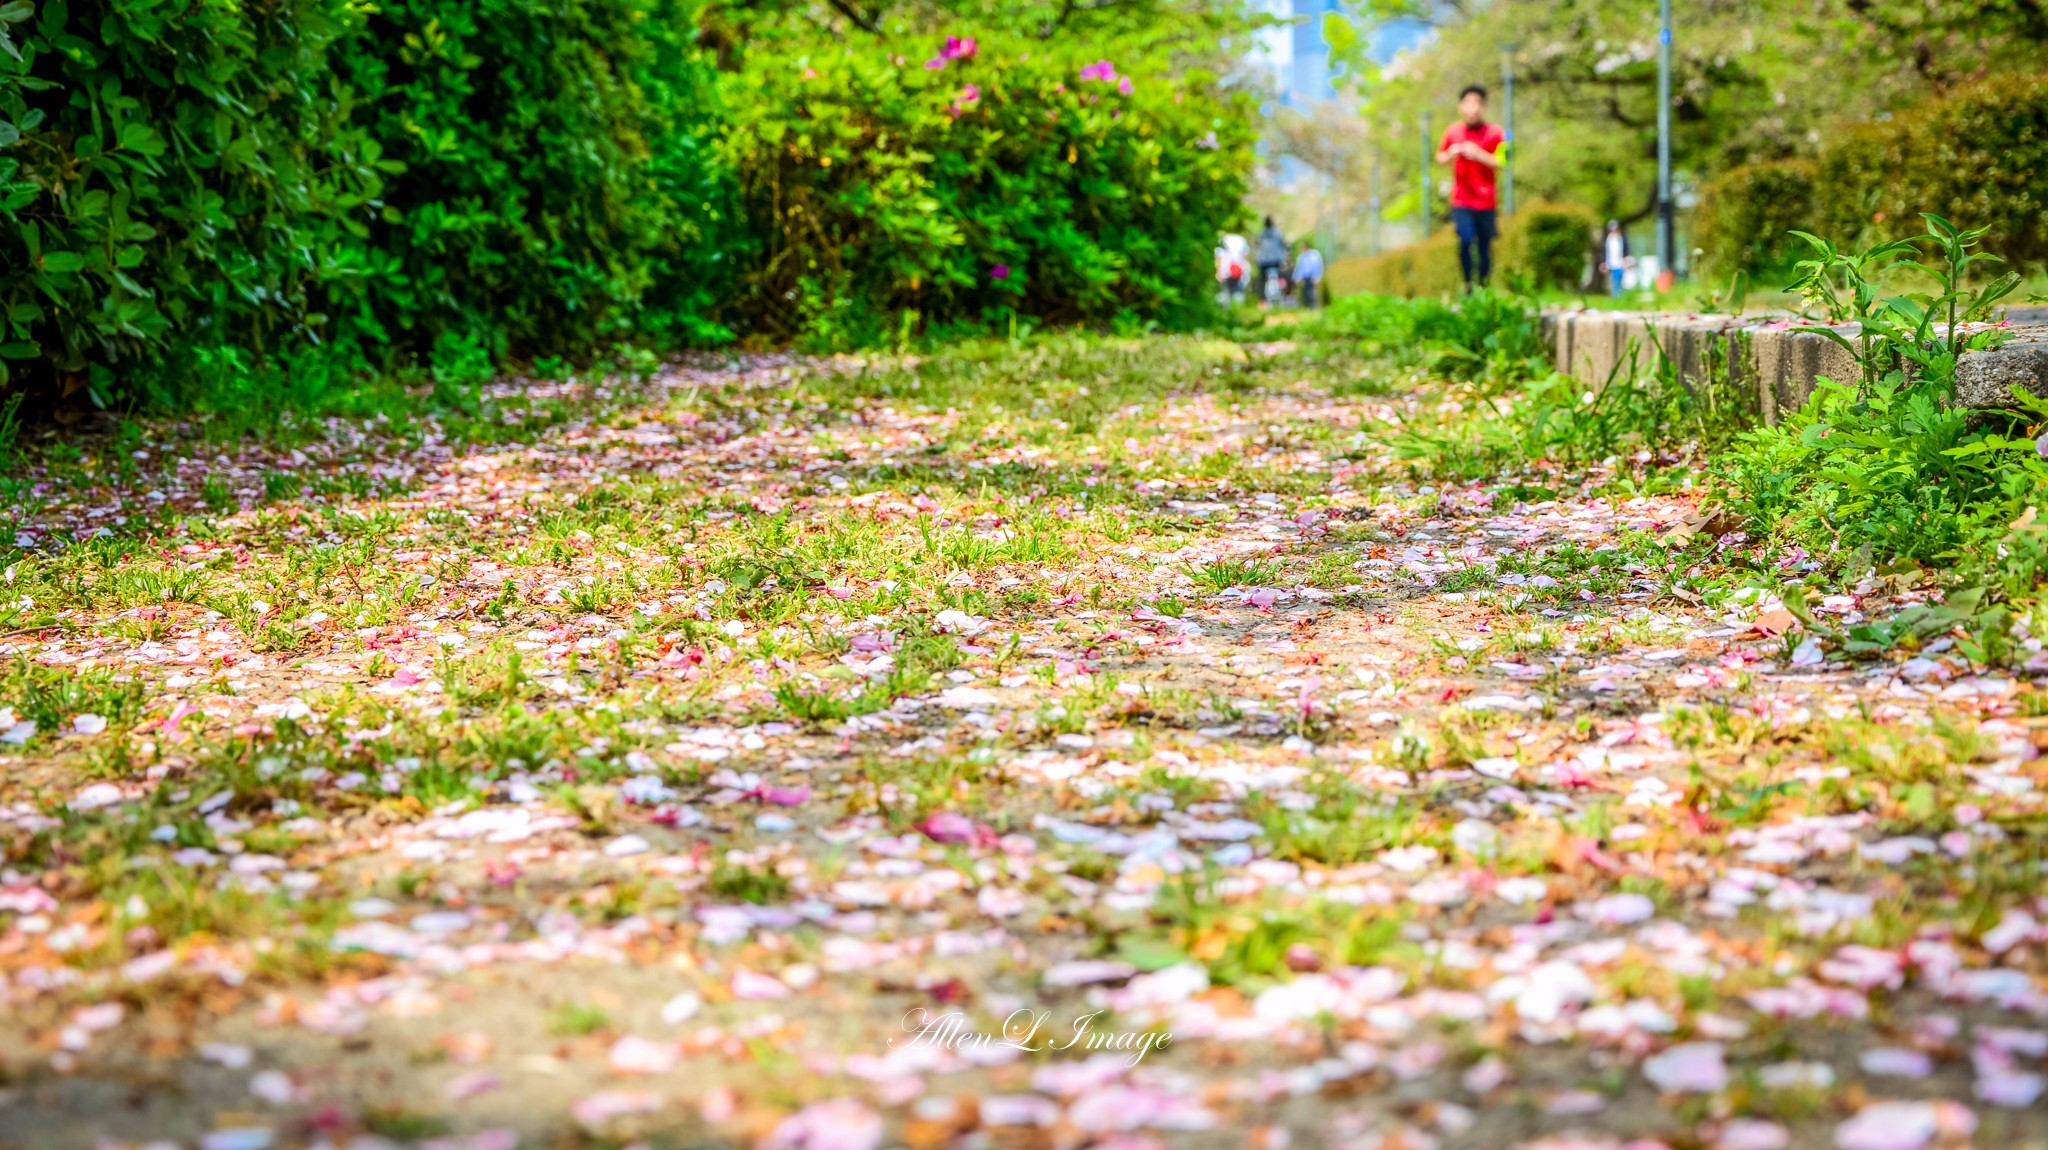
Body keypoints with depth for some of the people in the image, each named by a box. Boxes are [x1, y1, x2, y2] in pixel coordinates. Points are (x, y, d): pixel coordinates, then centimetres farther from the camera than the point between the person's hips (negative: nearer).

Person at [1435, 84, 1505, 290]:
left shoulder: (1494, 133, -1)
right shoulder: (1453, 132, 6)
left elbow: (1500, 163, -6)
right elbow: (1440, 158, 17)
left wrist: (1478, 154, -19)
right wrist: (1451, 154, -5)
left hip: (1486, 202, -1)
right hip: (1461, 201, 1)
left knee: (1485, 247, 0)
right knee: (1466, 240, -15)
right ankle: (1468, 284, 2)